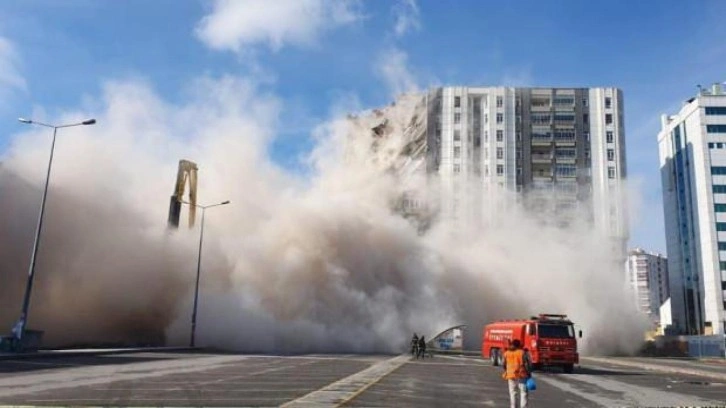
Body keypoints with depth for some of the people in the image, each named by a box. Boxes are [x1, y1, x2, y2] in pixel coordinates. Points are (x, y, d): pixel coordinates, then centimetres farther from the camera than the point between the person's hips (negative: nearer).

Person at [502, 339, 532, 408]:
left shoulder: (506, 353, 5)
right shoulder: (522, 353, -5)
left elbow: (503, 364, 10)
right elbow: (527, 364, -7)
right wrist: (529, 373, 3)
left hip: (510, 375, 3)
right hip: (521, 375, -3)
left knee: (512, 393, 11)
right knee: (523, 392, 2)